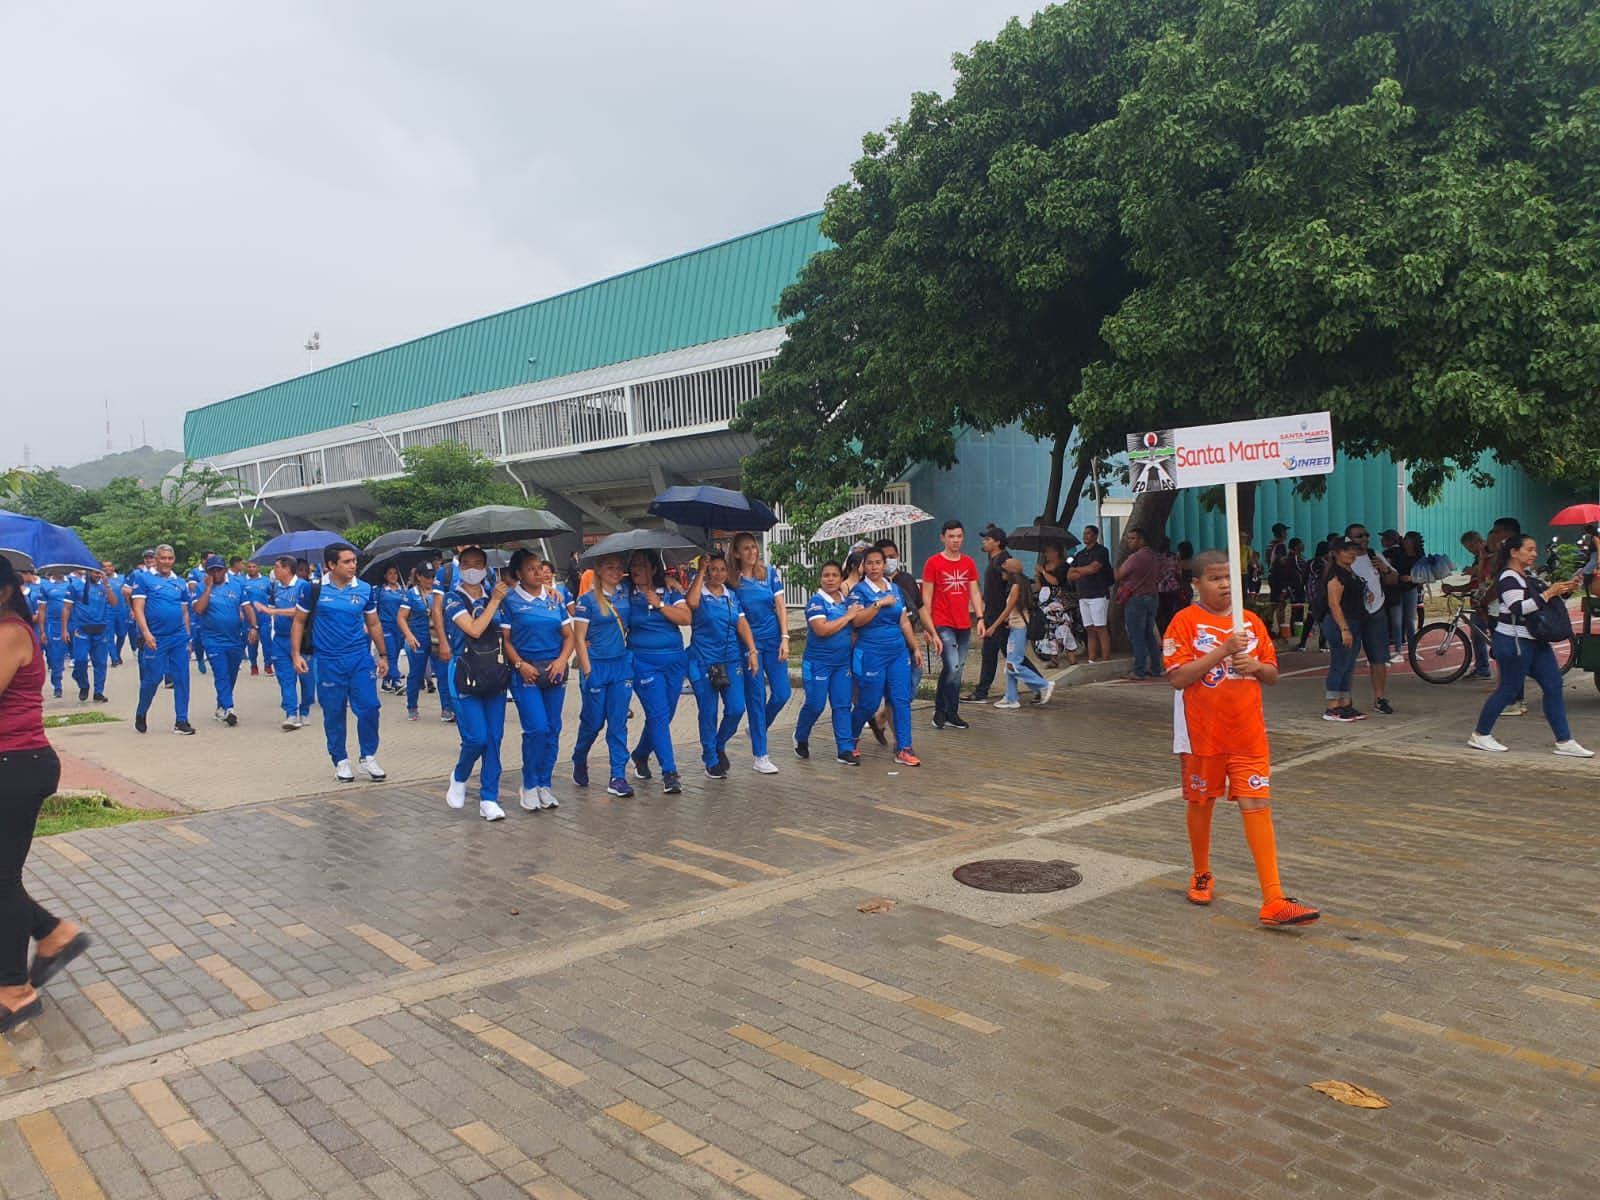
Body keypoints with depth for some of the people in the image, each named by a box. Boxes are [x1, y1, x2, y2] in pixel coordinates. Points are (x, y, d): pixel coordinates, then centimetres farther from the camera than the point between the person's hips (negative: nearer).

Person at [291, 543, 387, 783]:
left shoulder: (365, 589, 2)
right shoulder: (314, 588, -4)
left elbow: (373, 624, 13)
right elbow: (299, 622, 6)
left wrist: (382, 656, 15)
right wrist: (296, 654, -1)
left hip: (360, 657, 2)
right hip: (329, 661, -1)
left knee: (369, 707, -4)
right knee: (334, 713, 6)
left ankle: (368, 757, 13)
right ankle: (340, 761, 21)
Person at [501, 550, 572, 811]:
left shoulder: (555, 598, 10)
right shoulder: (510, 600, -1)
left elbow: (568, 635, 10)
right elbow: (505, 639, -2)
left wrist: (562, 660, -6)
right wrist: (520, 664, -15)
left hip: (554, 670, 4)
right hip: (525, 671, -4)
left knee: (553, 730, 4)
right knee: (536, 729, -12)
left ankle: (545, 785, 17)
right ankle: (529, 786, 5)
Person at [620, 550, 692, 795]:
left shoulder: (671, 592, 5)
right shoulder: (625, 593, 1)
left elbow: (686, 618, -7)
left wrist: (660, 604, -11)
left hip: (675, 661, 3)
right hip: (644, 662, -3)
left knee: (665, 715, 11)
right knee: (658, 714, -11)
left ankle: (641, 755, 36)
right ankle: (669, 773, -8)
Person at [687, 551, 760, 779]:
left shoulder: (731, 596, 12)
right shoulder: (699, 594, -2)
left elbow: (742, 624, 7)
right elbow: (692, 602, -26)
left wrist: (752, 651, -4)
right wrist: (700, 572, -17)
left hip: (732, 660, 4)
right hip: (704, 661, -4)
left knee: (736, 708, -2)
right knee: (708, 712, 2)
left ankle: (720, 745, 25)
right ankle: (711, 761, 16)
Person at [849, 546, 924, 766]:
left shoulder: (894, 589, 12)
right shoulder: (859, 590, -4)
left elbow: (904, 621, 16)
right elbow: (857, 620, -17)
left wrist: (916, 648, 15)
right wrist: (879, 603, -21)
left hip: (898, 651, 5)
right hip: (871, 654, -5)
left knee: (902, 700, -1)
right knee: (869, 703, 1)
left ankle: (903, 749, 3)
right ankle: (850, 738, 26)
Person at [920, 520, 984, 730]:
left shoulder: (969, 563, 11)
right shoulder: (933, 563, -4)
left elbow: (974, 593, 14)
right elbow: (926, 599, -4)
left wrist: (980, 618, 0)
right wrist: (930, 629, -9)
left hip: (964, 626, 5)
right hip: (943, 625, -5)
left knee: (958, 670, 9)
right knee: (952, 667, -15)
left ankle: (952, 714, 19)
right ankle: (940, 711, 2)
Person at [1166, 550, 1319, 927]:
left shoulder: (1252, 622, 7)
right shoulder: (1185, 622, -7)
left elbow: (1272, 675, 13)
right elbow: (1177, 677, -16)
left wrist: (1255, 665, -10)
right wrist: (1223, 651, -22)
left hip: (1247, 733, 3)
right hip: (1201, 733, -3)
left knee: (1257, 805, -4)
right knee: (1201, 802, 13)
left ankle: (1273, 900, -6)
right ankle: (1202, 875, 36)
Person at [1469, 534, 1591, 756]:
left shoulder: (1528, 575, 15)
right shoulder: (1508, 578, -14)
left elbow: (1548, 602, 25)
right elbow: (1519, 608, -27)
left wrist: (1566, 590, 8)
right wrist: (1549, 593, -24)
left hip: (1535, 640, 10)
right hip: (1514, 642, -10)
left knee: (1554, 687, 5)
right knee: (1508, 690, -3)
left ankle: (1564, 742, 8)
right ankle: (1479, 735, 10)